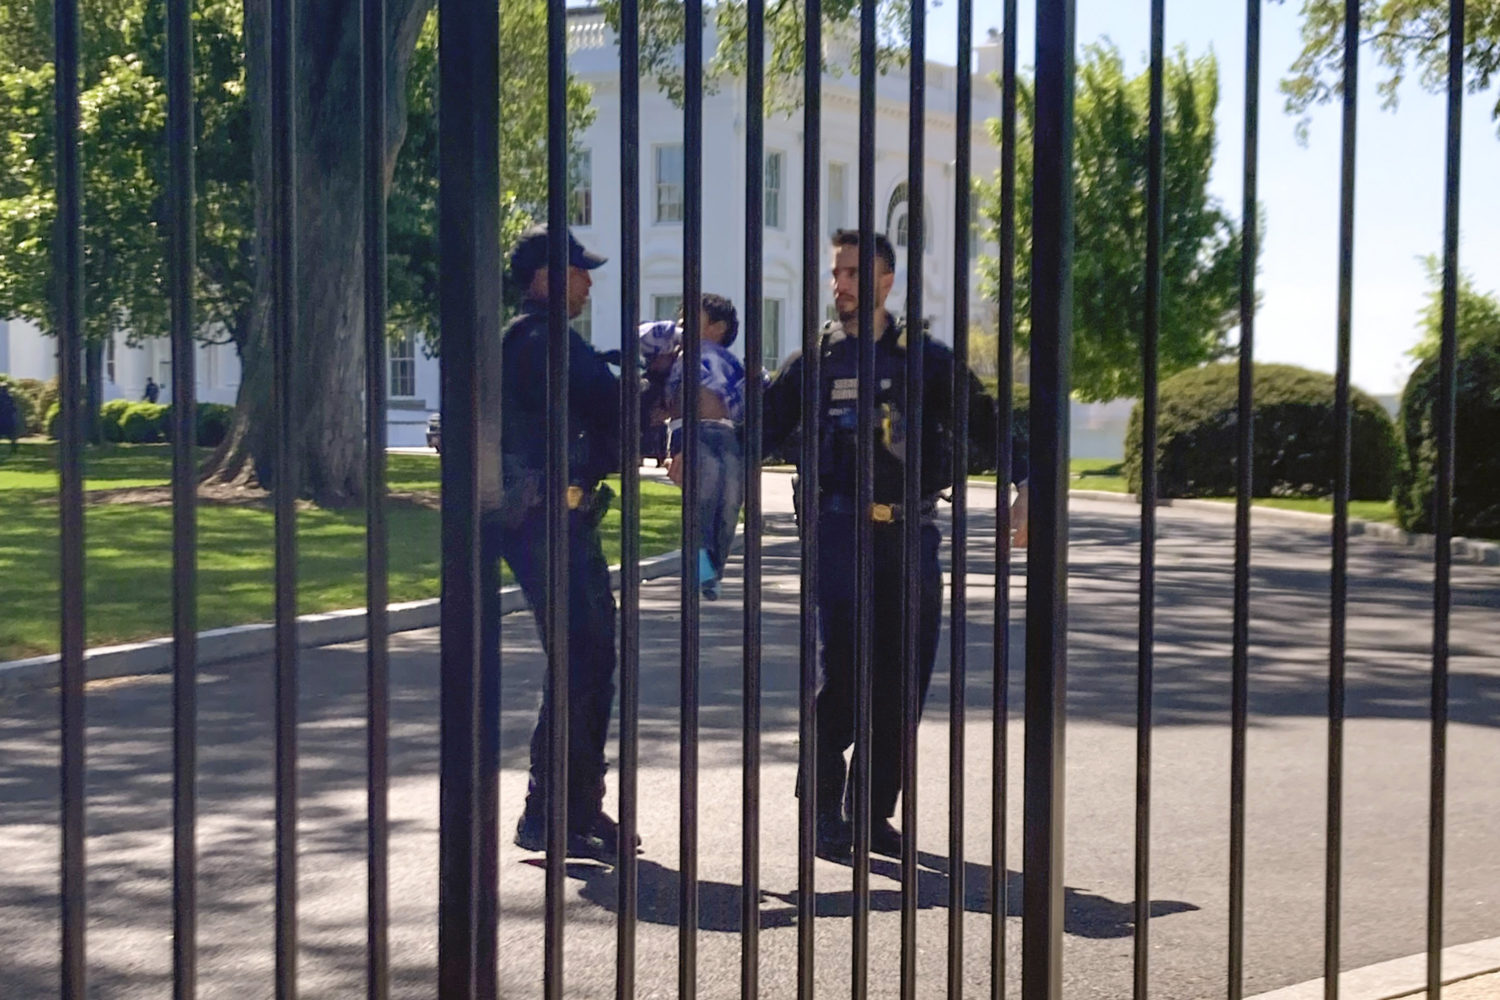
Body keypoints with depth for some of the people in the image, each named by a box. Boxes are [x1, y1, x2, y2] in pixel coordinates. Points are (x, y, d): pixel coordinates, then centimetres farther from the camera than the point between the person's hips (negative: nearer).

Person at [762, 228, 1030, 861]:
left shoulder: (926, 359, 9)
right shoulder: (812, 364, 9)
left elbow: (984, 421, 7)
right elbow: (760, 432, 9)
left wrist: (1023, 485, -7)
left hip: (911, 536, 2)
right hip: (840, 531, -2)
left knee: (904, 680, 3)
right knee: (841, 675, -9)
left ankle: (875, 814, 15)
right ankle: (824, 811, 3)